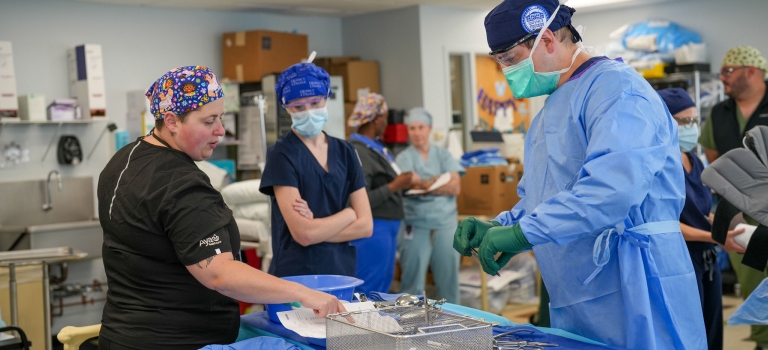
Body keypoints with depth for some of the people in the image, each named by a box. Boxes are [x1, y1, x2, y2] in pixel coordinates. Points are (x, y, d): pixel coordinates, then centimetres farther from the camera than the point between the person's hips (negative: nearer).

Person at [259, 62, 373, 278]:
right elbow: (303, 234, -18)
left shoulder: (344, 151, 5)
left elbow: (365, 225, 0)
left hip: (342, 273, 5)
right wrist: (348, 214, -5)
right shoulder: (282, 155, -10)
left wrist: (317, 226, -12)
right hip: (295, 277, -5)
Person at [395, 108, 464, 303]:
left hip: (445, 223, 2)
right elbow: (412, 183, -12)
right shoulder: (404, 158, 5)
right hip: (416, 226, -2)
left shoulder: (443, 155, 11)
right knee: (413, 281, -1)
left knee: (449, 278, 4)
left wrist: (425, 185, -12)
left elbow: (455, 187, -2)